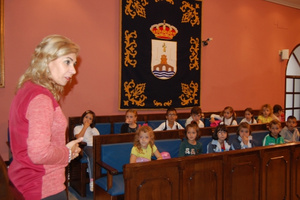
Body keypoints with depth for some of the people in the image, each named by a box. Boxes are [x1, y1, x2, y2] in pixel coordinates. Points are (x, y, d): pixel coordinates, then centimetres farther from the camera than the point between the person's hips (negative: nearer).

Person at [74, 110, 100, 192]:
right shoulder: (77, 128, 20)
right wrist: (85, 127, 3)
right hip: (86, 147, -3)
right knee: (92, 156, -37)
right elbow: (79, 137, -2)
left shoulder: (94, 129, 31)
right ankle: (92, 181, -38)